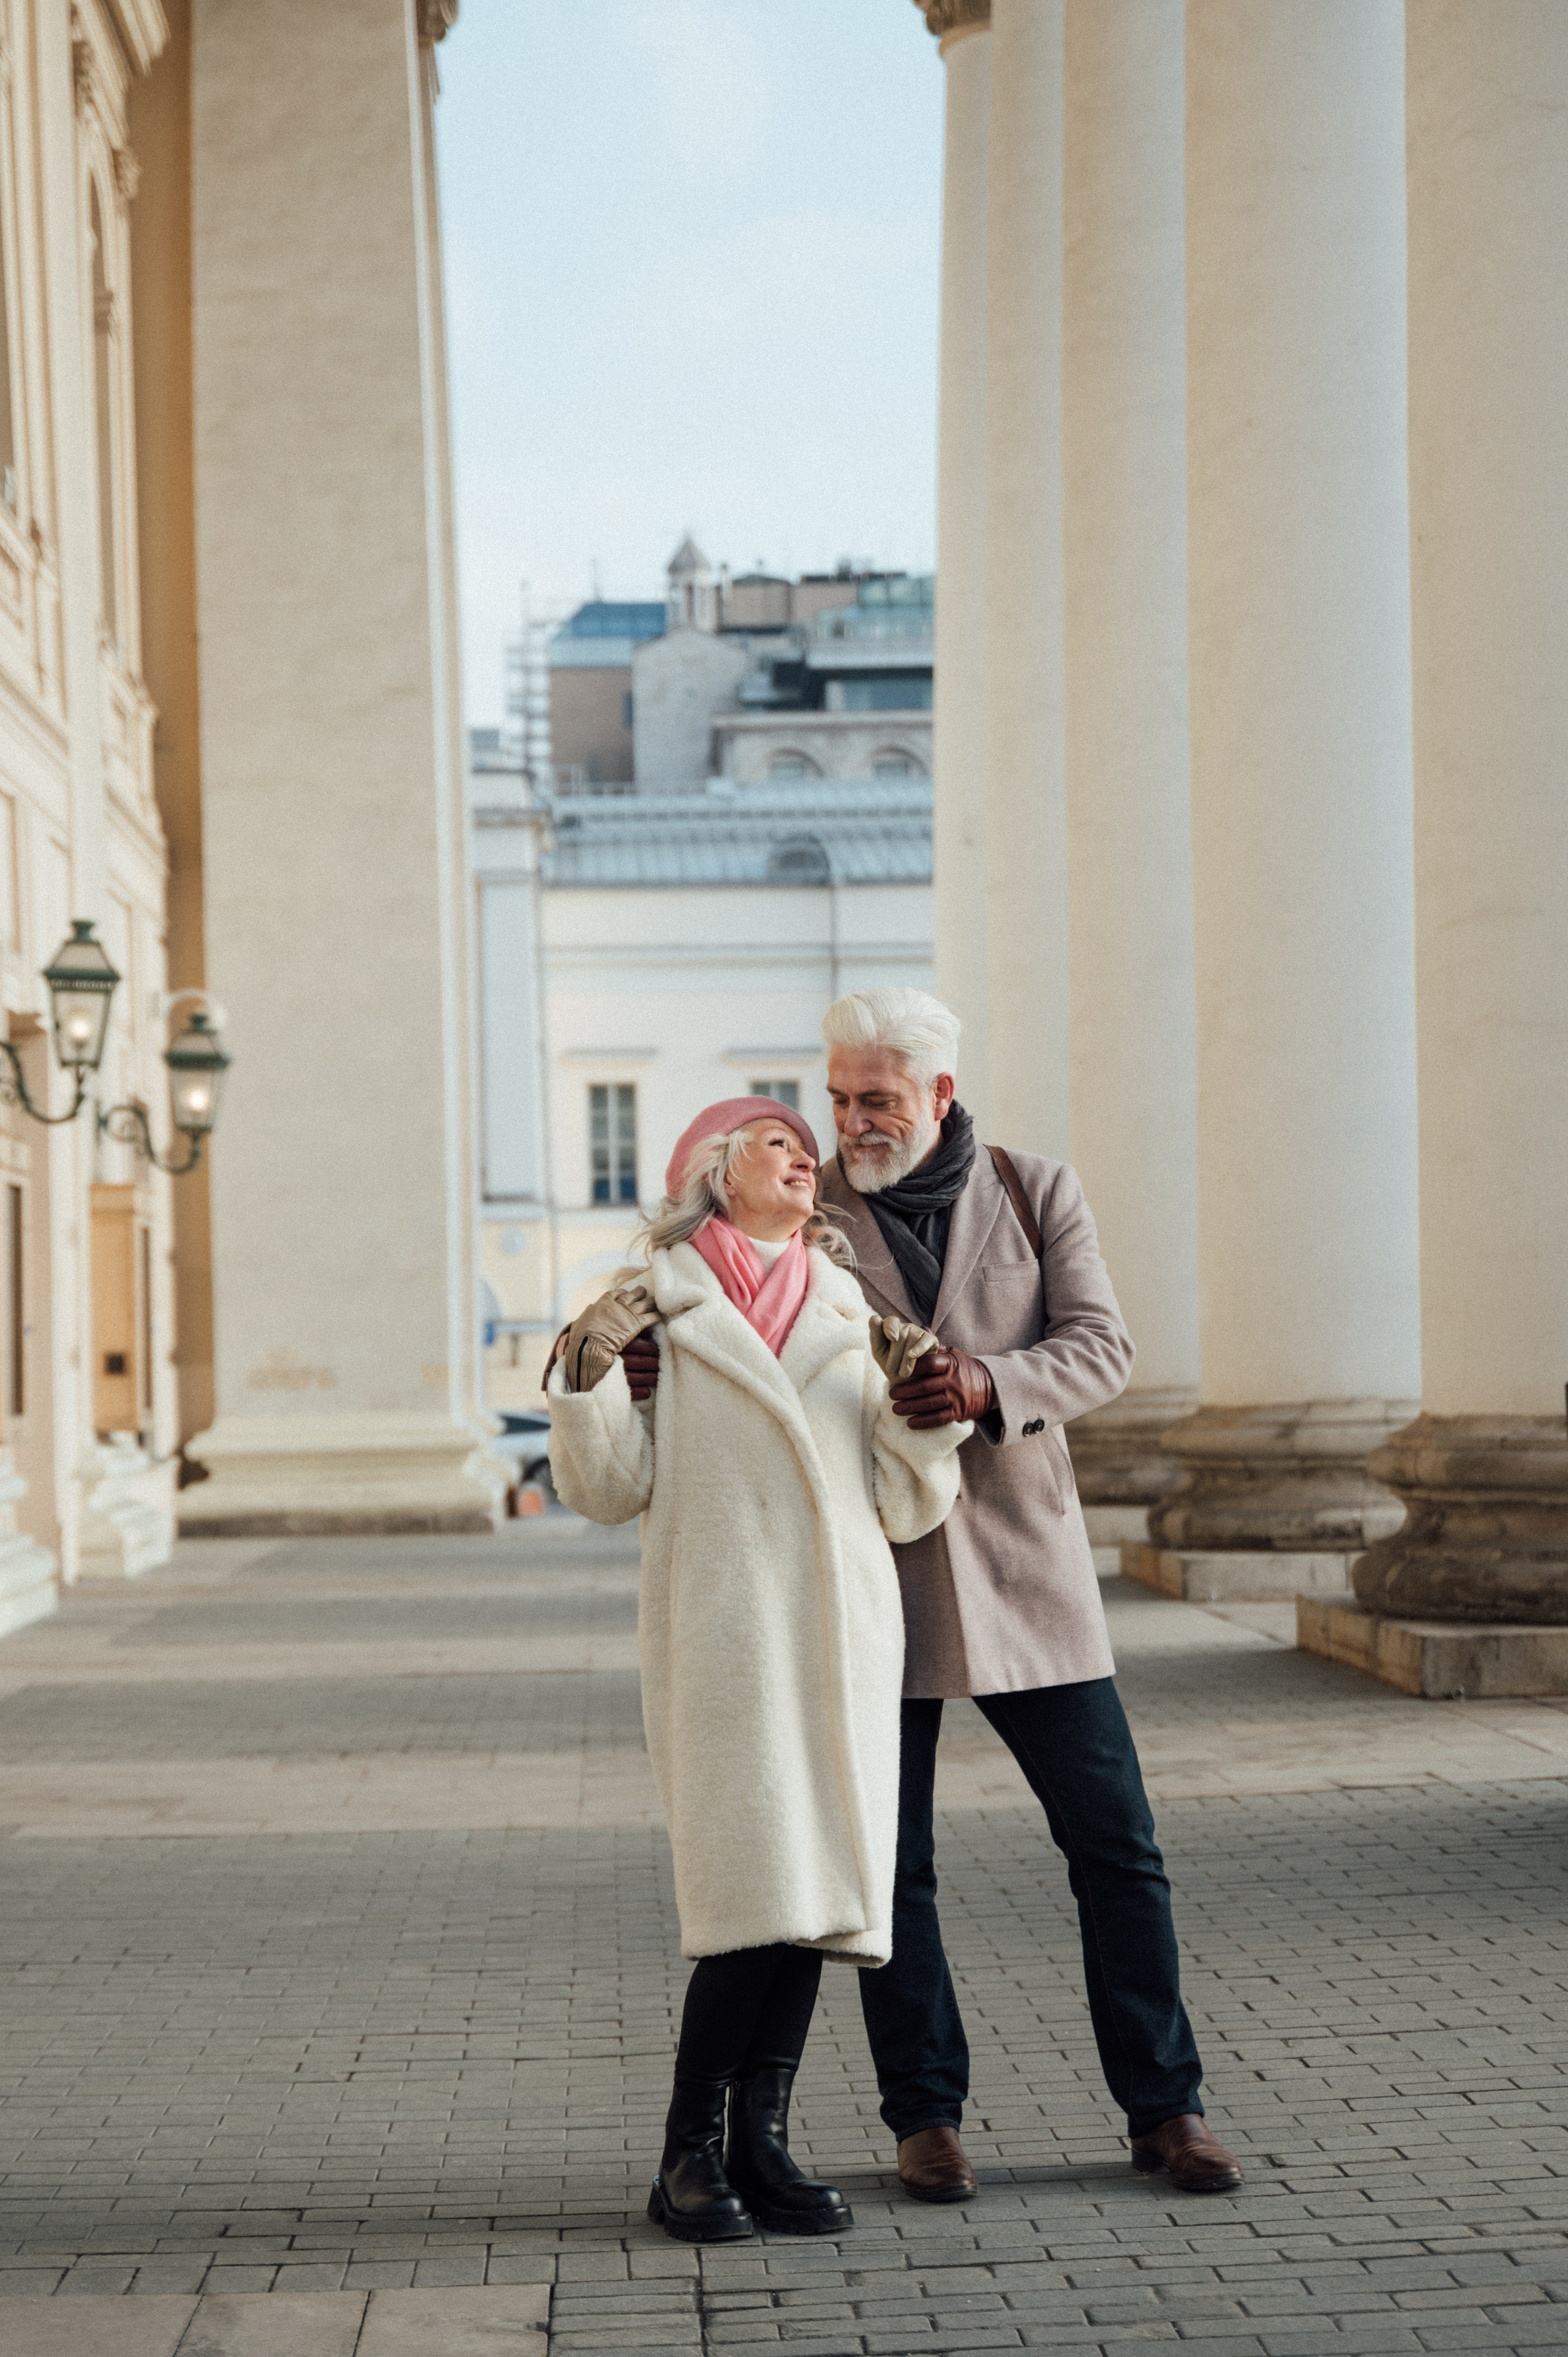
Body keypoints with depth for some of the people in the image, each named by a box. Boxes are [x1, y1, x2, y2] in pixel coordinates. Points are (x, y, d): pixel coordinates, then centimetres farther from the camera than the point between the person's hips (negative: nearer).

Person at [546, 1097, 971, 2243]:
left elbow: (908, 1509, 15)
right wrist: (589, 1377, -12)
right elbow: (610, 1489, 2)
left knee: (817, 1889, 1)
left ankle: (761, 2144, 9)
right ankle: (690, 2152, 0)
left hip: (843, 1632, 4)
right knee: (759, 1889, -11)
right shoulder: (657, 1311, 6)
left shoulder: (852, 1319, 17)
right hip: (720, 1632, -4)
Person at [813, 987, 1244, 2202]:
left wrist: (989, 1387, -22)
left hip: (1023, 1556, 1)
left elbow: (1102, 1348, -3)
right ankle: (926, 2114, 15)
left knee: (1116, 1840, 1)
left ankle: (1164, 2104, 12)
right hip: (874, 1567, 0)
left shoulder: (1036, 1191, 5)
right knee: (889, 1862, 2)